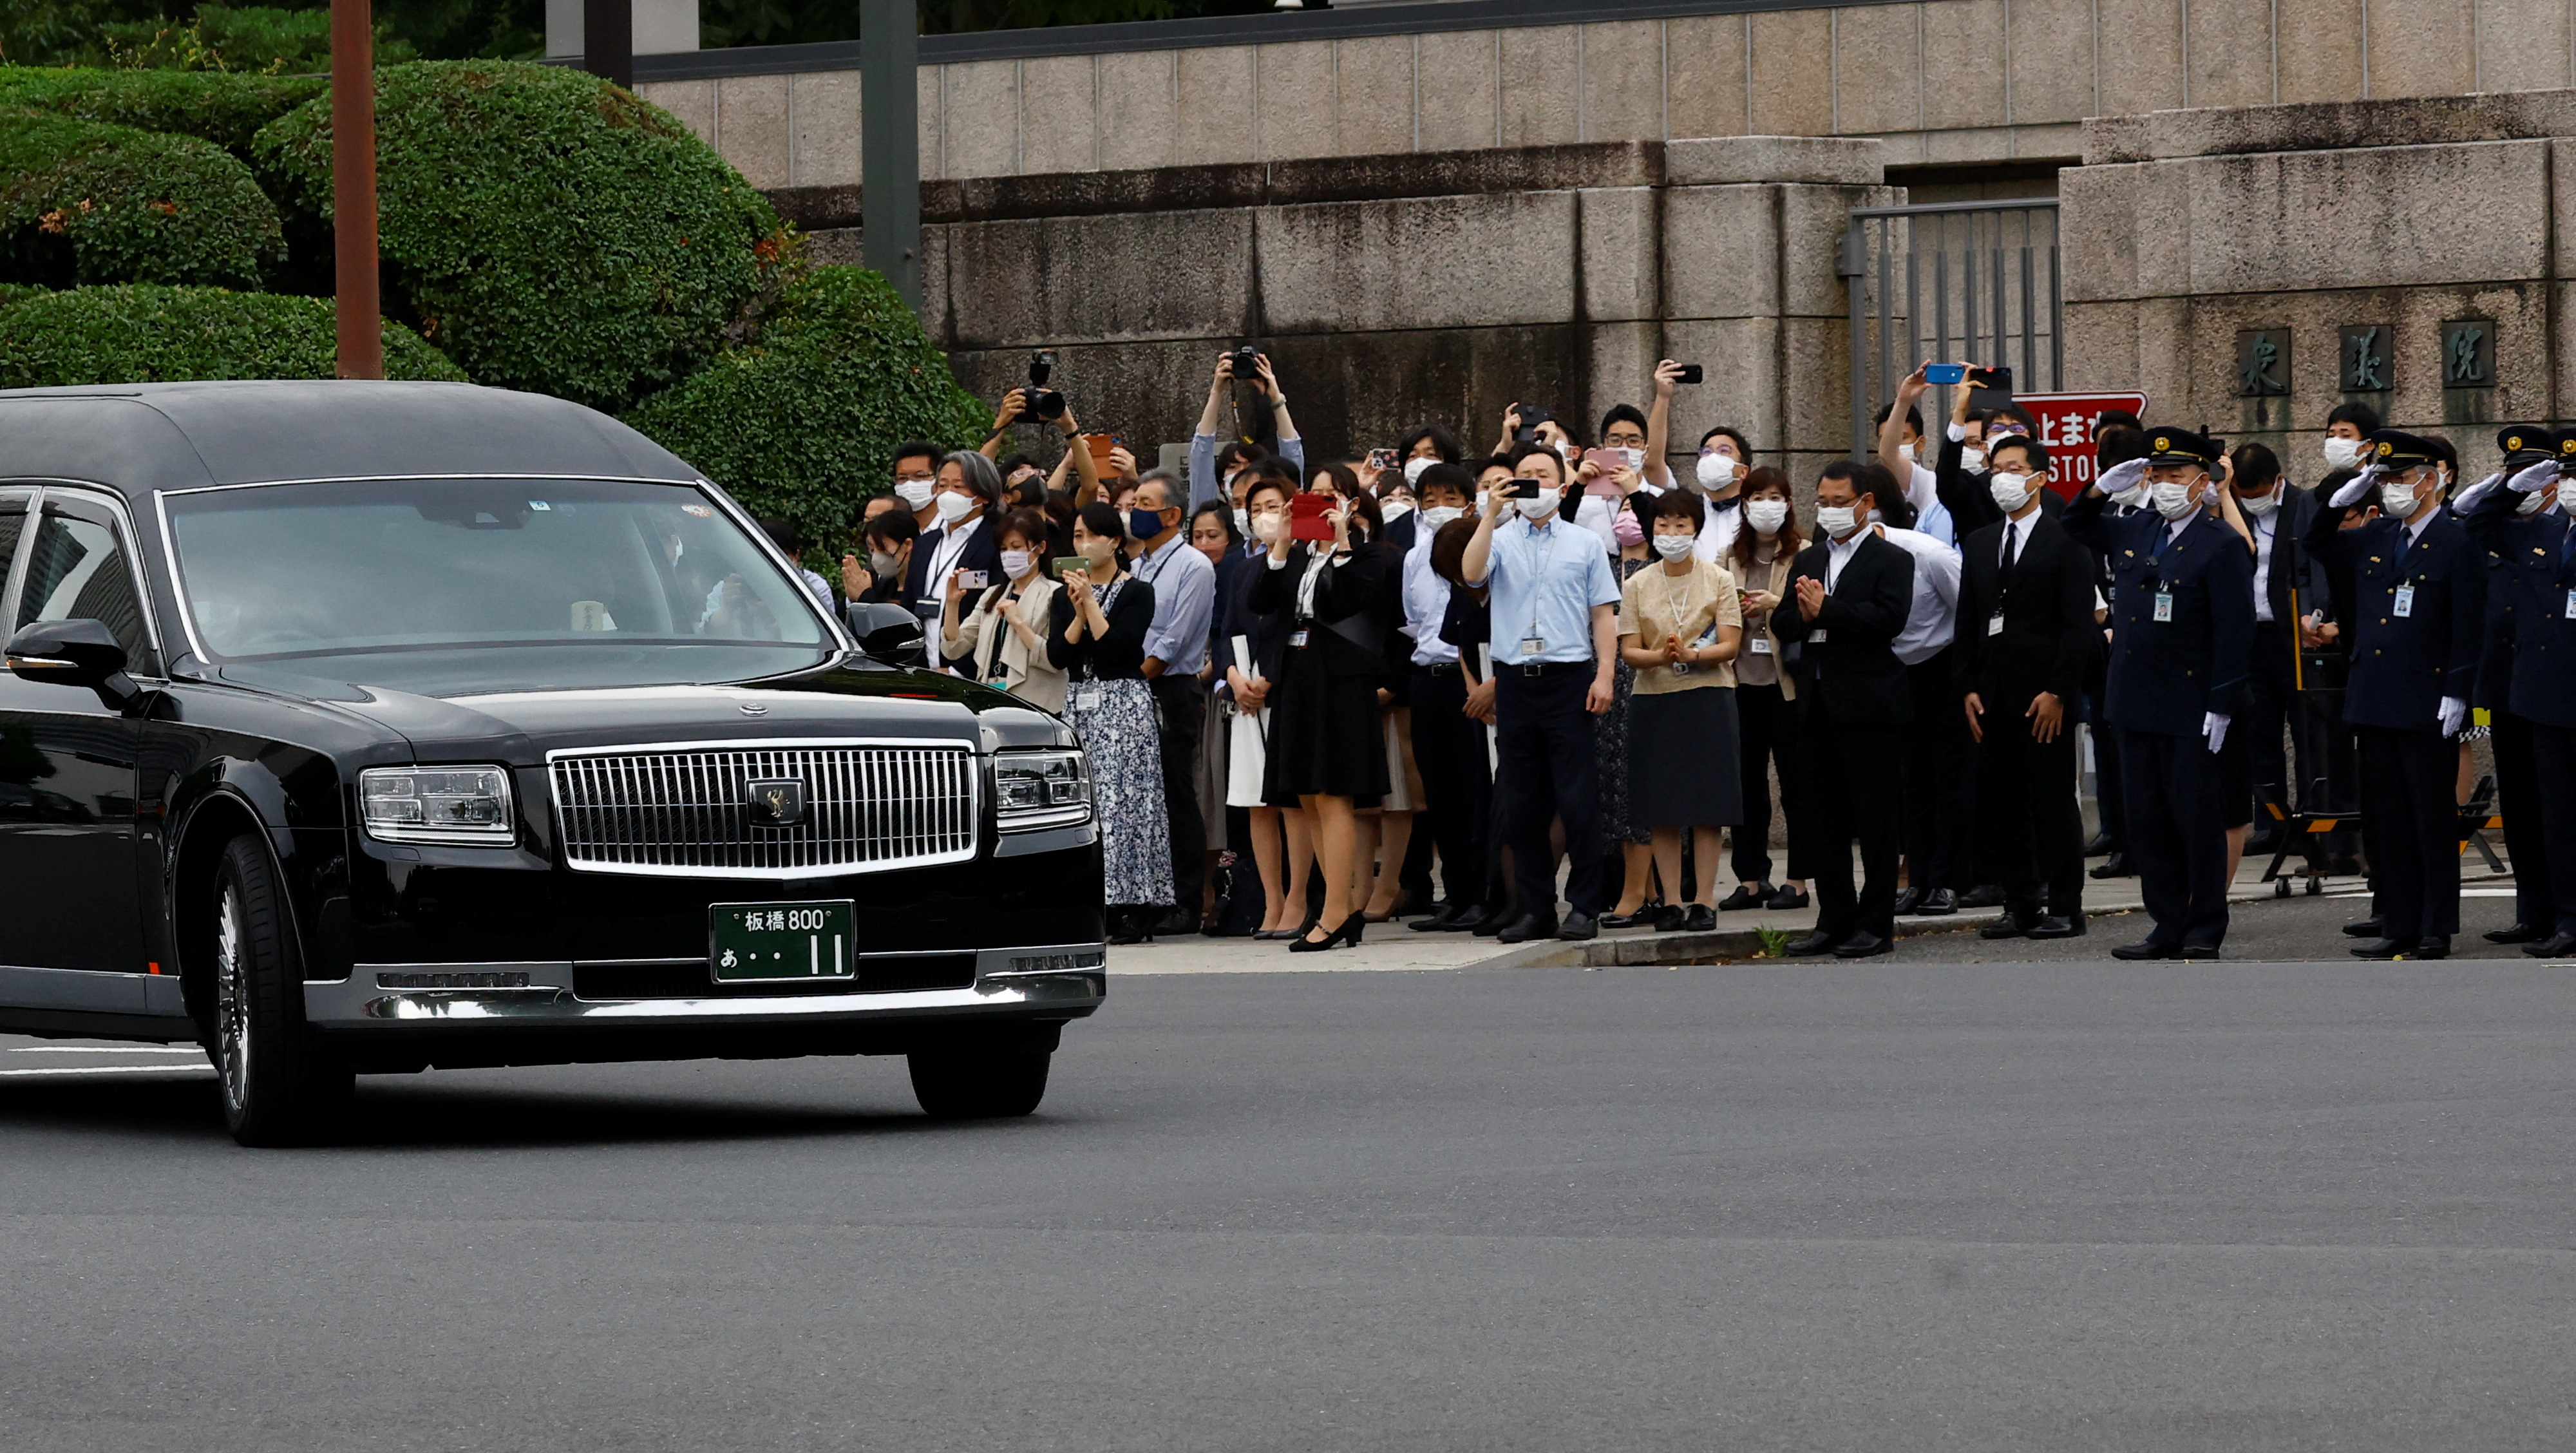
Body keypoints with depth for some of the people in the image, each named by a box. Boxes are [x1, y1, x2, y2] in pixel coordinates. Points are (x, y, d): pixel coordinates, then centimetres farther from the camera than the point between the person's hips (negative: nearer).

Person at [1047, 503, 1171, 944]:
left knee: (1122, 799, -10)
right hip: (1079, 704, 5)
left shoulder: (1136, 593, 0)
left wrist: (1091, 602, -10)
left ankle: (1132, 908, -11)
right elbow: (1057, 655, 3)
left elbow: (1119, 647, -12)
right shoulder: (1065, 595, 14)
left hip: (1123, 703, -5)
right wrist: (1079, 613, -9)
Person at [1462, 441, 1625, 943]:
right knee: (1524, 802, 5)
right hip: (1515, 678, 2)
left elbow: (1602, 615, 6)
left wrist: (1604, 675, -4)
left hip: (1569, 676, -2)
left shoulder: (1584, 544, 9)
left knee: (1578, 799, -4)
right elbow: (1471, 573, -11)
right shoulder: (1500, 539, 9)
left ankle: (1583, 907, 0)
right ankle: (1534, 909, 11)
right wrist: (1491, 514, -11)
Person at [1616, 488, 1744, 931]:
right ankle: (1671, 900, 6)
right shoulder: (1637, 584, 7)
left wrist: (1692, 655, -22)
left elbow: (1730, 646, -4)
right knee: (1662, 808, 1)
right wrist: (1660, 656, -20)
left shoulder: (1719, 580, 2)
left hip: (1707, 697, -2)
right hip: (1653, 700, 2)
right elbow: (1629, 650, 2)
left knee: (1707, 802, -4)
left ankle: (1704, 899, 0)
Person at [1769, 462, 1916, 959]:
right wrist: (1801, 616, -11)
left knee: (1874, 819, -1)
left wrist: (1825, 610, -18)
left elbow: (1889, 619, -18)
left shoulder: (1891, 560, -2)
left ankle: (1877, 924, 3)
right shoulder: (1808, 560, 17)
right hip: (1818, 706, 6)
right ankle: (1835, 920, 15)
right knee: (1826, 819, 9)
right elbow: (1781, 625, 11)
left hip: (1869, 707, -6)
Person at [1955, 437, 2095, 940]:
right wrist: (1969, 688, 5)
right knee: (1999, 805, 6)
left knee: (2054, 804, -2)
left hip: (2045, 696, -6)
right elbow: (1968, 623, 16)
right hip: (1994, 699, 6)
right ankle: (2021, 905, 13)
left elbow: (2078, 625, -7)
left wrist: (2057, 692, -14)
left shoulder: (2064, 542, -3)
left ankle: (2064, 908, 2)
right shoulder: (1980, 544, 15)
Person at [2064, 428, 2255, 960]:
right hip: (2136, 706, 7)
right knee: (2148, 821, 9)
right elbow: (2077, 528, 28)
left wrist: (2221, 707, -17)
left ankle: (2204, 934, 7)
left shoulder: (2222, 546, -10)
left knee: (2198, 821, 0)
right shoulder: (2136, 532, 10)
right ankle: (2168, 929, 16)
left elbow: (2235, 633, -13)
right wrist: (2104, 488, 8)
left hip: (2189, 711, -7)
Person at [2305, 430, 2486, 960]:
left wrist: (2457, 696, -14)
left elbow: (2468, 627, -10)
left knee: (2434, 822, 0)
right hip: (2376, 705, 7)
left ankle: (2437, 932, 4)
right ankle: (2398, 927, 15)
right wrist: (2345, 498, 9)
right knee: (2385, 822, 9)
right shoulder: (2375, 539, 11)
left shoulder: (2458, 544, -7)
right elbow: (2317, 545, 26)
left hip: (2427, 709, -7)